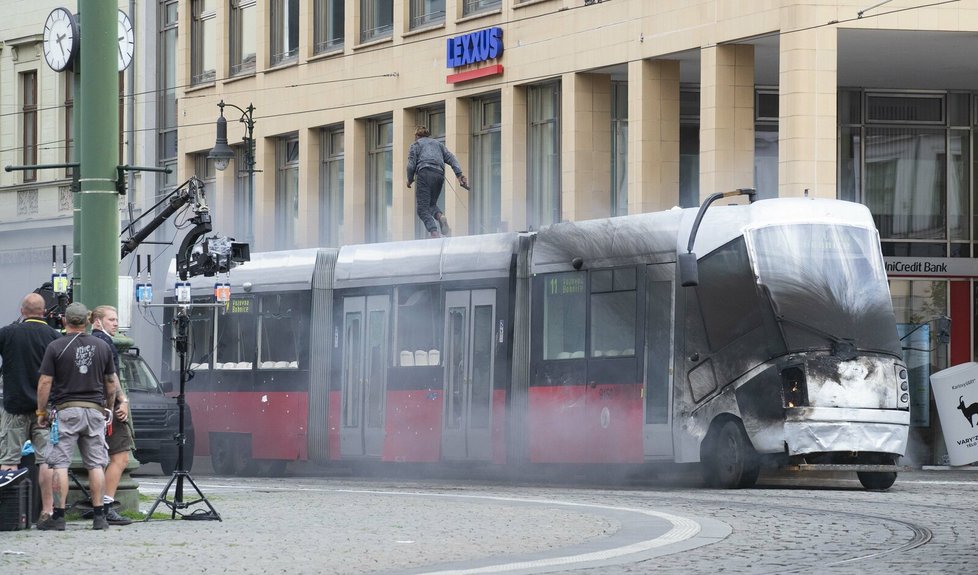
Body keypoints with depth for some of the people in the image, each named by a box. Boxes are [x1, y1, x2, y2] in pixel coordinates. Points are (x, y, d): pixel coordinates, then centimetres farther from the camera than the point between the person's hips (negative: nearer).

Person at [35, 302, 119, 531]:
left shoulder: (56, 347, -5)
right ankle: (99, 516, 4)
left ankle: (58, 516, -7)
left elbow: (45, 383, -6)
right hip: (94, 410, 3)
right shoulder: (102, 347, 6)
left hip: (66, 410, -3)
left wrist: (41, 411, 4)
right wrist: (109, 408, 23)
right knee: (96, 464, 6)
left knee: (60, 464, -2)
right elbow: (112, 383, 11)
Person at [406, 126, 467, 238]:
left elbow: (411, 165, 5)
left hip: (425, 173, -5)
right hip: (439, 175, 5)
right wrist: (459, 174, 7)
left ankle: (434, 232, -30)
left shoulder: (416, 145, 16)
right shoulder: (438, 144, 30)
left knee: (422, 209, -7)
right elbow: (451, 158, 16)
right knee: (431, 204, 20)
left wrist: (410, 180, 20)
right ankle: (441, 217, -15)